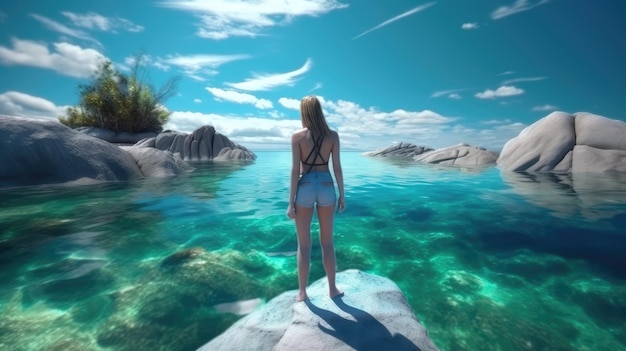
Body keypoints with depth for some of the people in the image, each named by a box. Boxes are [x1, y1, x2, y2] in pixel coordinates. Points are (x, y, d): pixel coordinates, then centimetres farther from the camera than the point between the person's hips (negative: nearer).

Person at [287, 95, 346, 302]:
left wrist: (291, 202, -5)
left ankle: (302, 292, 22)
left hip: (305, 188, -2)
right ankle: (332, 289, 27)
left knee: (304, 244, 10)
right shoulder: (333, 135, 2)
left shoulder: (297, 136, -5)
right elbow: (337, 167, 0)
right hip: (326, 187, 2)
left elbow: (295, 169, -9)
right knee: (327, 242, 15)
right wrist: (342, 195, 9)